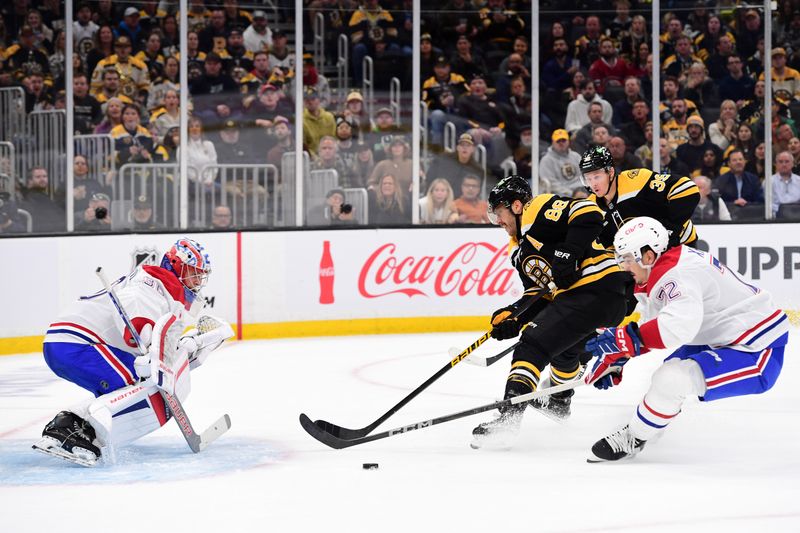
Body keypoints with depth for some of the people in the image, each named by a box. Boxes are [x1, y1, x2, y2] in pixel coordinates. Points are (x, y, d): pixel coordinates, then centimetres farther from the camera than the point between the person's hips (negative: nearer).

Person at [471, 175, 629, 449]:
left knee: (534, 344, -18)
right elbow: (539, 294, 17)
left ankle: (510, 413, -27)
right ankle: (559, 400, 62)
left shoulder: (539, 210, -5)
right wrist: (513, 315, 1)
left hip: (596, 289, -11)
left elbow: (589, 213, -20)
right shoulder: (518, 248, 23)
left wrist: (569, 252, -25)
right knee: (566, 345, 37)